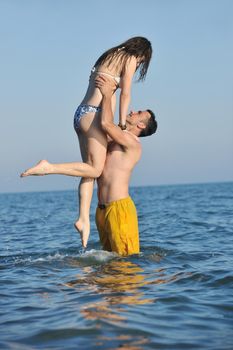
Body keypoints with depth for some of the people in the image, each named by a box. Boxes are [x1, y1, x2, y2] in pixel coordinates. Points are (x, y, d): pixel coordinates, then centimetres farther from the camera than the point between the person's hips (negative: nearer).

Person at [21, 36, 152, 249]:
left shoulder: (108, 57, 26)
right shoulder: (130, 60, 1)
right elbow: (125, 94, -5)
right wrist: (122, 124, -1)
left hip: (81, 113, 9)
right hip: (93, 114, -9)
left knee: (90, 169, 8)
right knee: (95, 170, -7)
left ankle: (84, 218, 4)